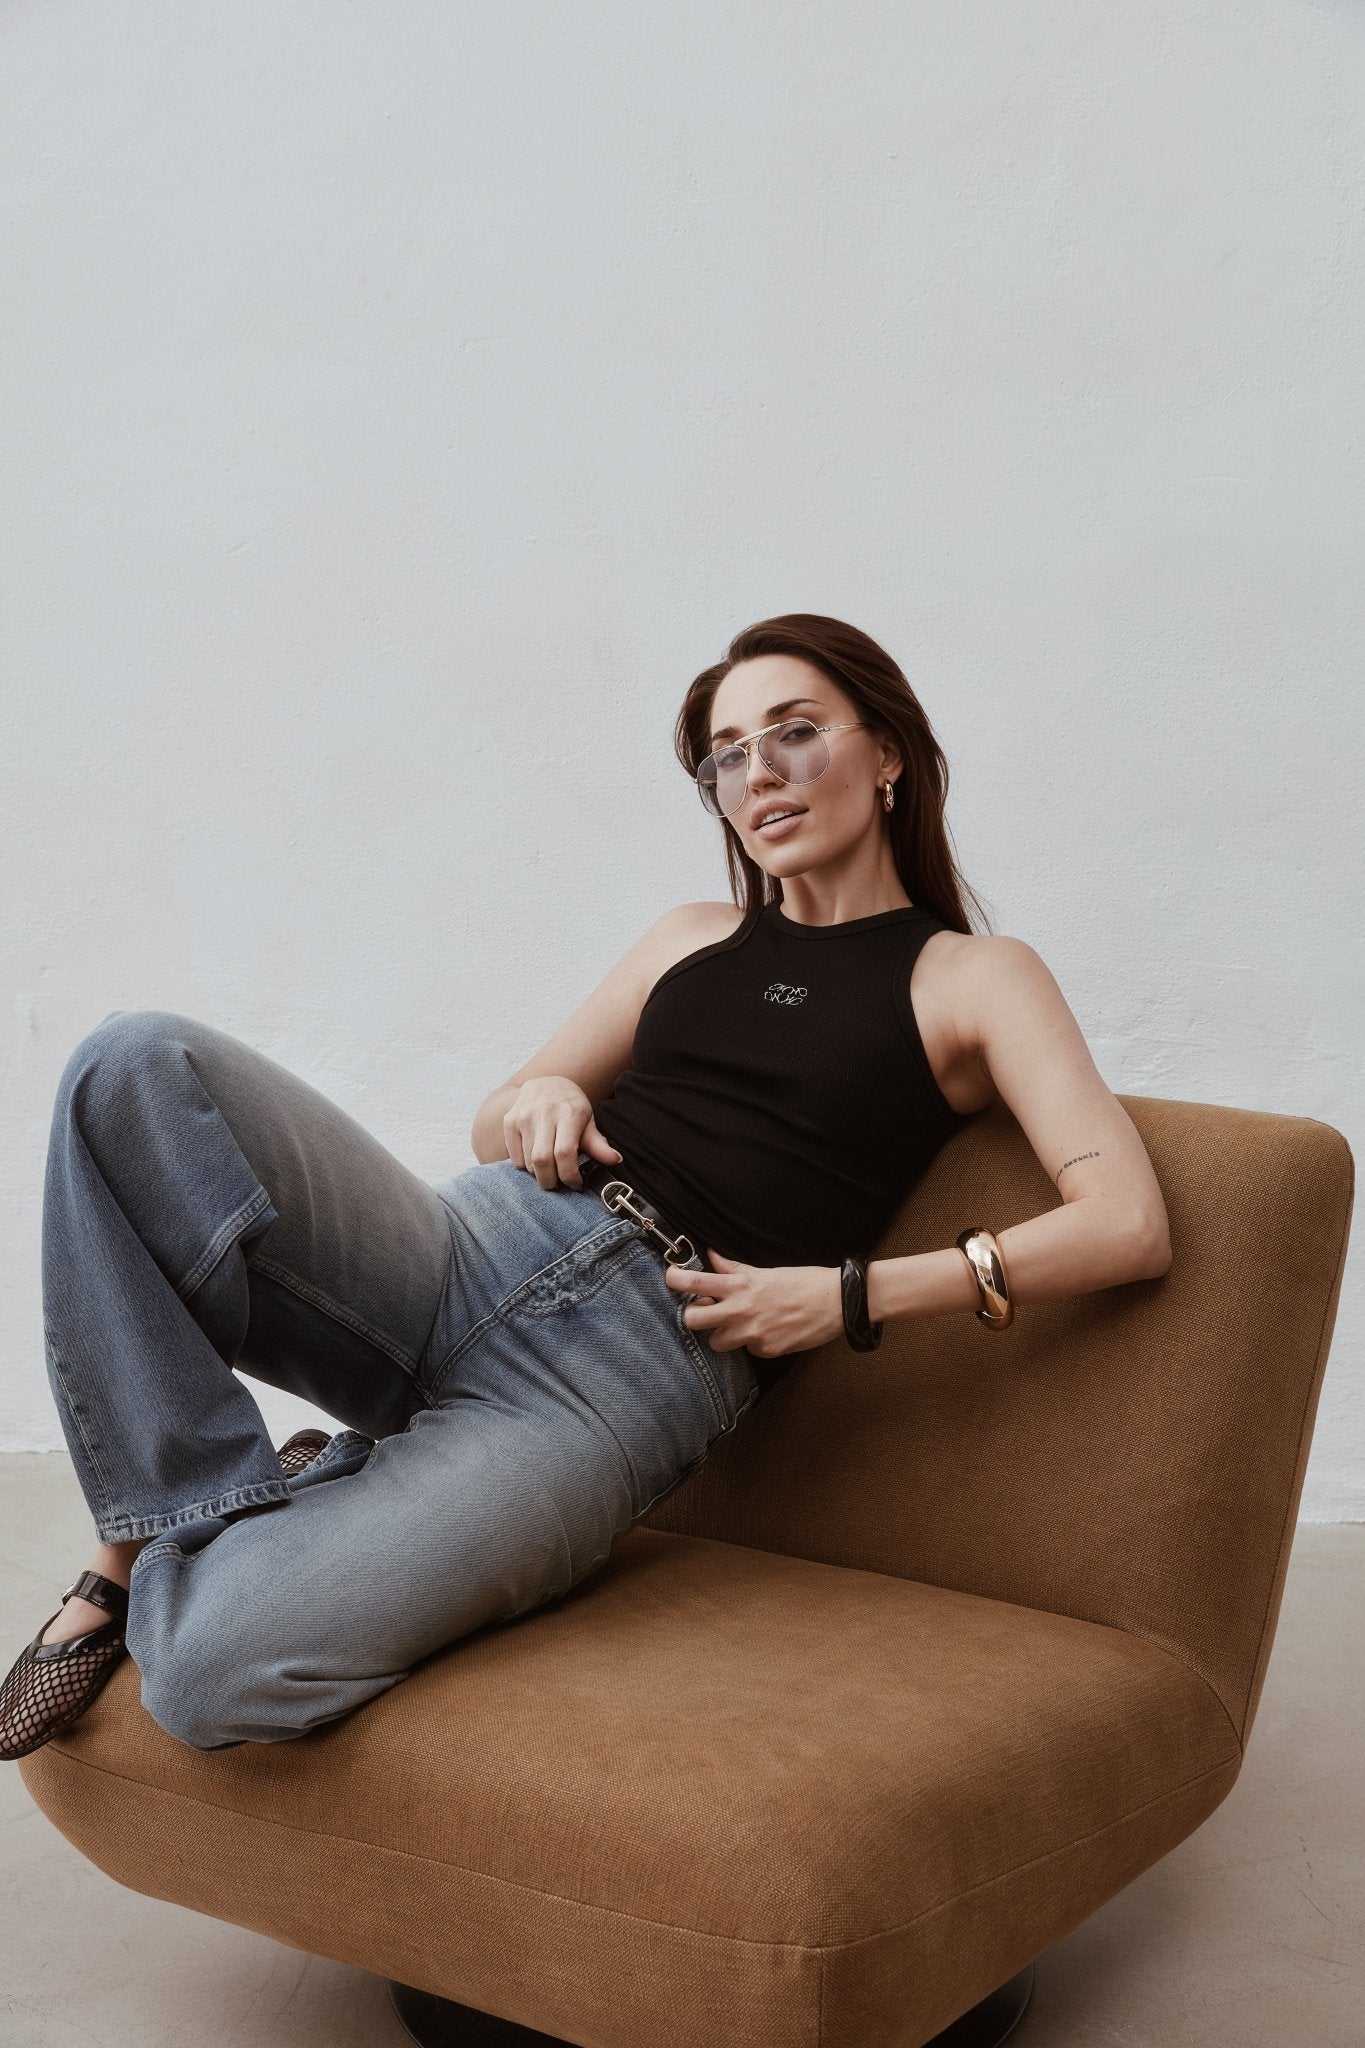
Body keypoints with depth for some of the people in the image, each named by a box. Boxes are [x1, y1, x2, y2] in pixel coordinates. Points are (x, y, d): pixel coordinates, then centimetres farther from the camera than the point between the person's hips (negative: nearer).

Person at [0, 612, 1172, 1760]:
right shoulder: (693, 938, 23)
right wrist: (540, 1097, 4)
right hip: (463, 1251, 6)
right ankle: (214, 1520, -12)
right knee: (134, 1068, -23)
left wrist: (851, 1296, -11)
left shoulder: (970, 977, 9)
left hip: (636, 1372, -5)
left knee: (213, 1671, -30)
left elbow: (1131, 1224, -5)